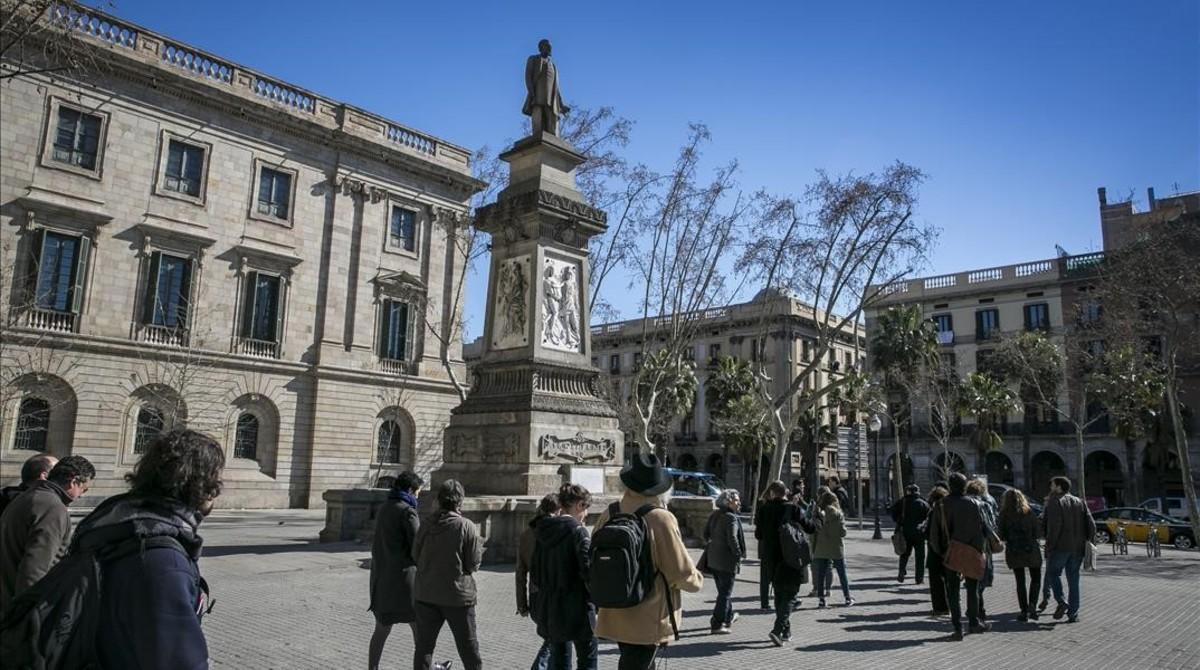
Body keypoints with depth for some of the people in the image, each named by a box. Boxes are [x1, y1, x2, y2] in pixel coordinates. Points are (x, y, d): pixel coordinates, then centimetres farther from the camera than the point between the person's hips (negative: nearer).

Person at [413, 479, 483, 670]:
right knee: (468, 645, 12)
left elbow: (416, 555, 3)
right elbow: (473, 564, -12)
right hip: (458, 595, -3)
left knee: (424, 644, 12)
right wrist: (480, 549, 7)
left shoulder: (426, 525, -4)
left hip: (426, 594, 3)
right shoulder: (467, 527, -15)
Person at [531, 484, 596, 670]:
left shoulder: (543, 530, 6)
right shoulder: (577, 530, -14)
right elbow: (588, 570, -18)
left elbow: (534, 571, 10)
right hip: (575, 607, -6)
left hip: (549, 607, 7)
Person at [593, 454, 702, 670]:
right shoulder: (661, 520, -21)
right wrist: (698, 579, 5)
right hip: (649, 622, -6)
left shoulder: (607, 516, -5)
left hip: (614, 617, 6)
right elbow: (682, 573, -17)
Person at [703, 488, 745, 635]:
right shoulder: (731, 518, -18)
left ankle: (728, 617, 39)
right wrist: (739, 556, -12)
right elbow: (732, 539, -23)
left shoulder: (714, 515, 7)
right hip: (727, 560, -8)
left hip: (713, 558, 8)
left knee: (723, 590, 23)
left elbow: (706, 534, 13)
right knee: (725, 592, 1)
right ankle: (717, 624, 2)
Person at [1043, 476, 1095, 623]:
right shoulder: (1079, 502, 13)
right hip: (1077, 549, 6)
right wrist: (1086, 540, 14)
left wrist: (1049, 544, -12)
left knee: (1052, 573, 9)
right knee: (1073, 579, 10)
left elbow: (1054, 525, -18)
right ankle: (1073, 613, 9)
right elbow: (1091, 524, 5)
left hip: (1060, 547, -6)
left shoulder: (1055, 502, -7)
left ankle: (1061, 602, -9)